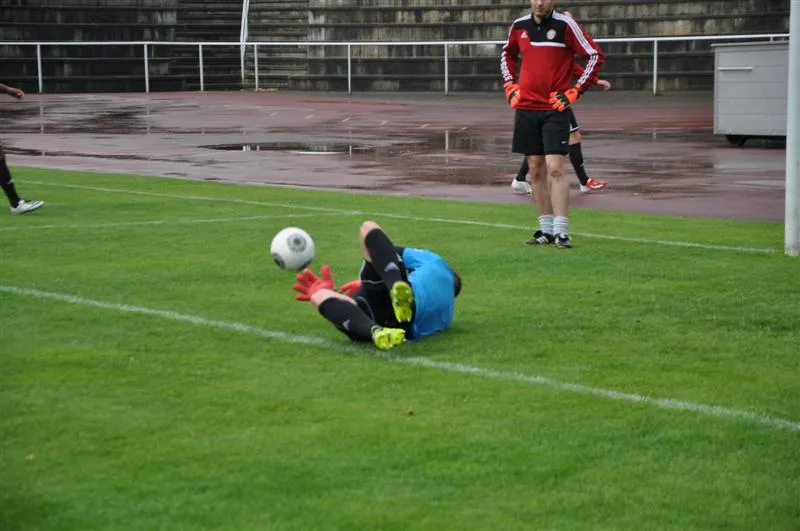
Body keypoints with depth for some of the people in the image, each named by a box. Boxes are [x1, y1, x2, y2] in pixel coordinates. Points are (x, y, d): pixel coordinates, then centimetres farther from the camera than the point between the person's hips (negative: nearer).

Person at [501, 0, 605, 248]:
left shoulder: (565, 25, -8)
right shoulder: (519, 26, 7)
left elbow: (595, 55, -6)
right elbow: (507, 54, 27)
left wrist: (575, 91, -9)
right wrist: (510, 85, 14)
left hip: (555, 108, -5)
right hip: (525, 107, 5)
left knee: (555, 168, -12)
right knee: (536, 170, 7)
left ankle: (561, 232, -9)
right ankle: (546, 230, 16)